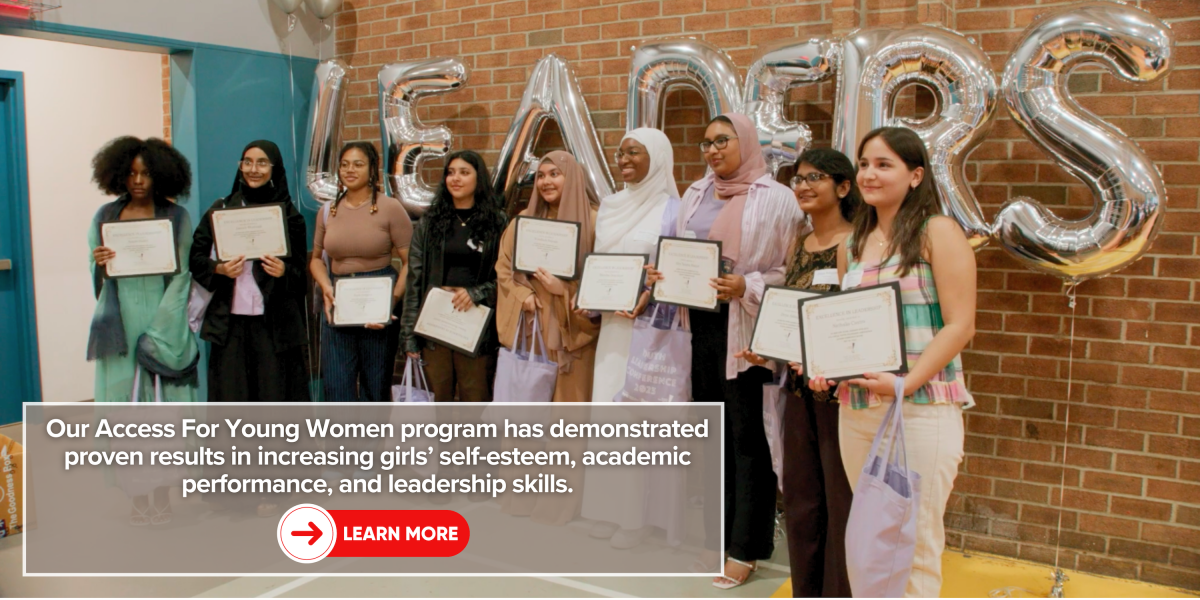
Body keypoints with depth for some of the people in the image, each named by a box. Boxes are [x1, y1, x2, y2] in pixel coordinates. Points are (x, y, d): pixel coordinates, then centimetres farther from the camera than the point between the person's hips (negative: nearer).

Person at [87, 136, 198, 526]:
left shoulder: (176, 217, 3)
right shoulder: (105, 217, 10)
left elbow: (182, 276, -1)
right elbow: (96, 277, 15)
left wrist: (161, 330, -10)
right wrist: (100, 265, -9)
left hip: (162, 323, -2)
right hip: (121, 328, 2)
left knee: (163, 405, -1)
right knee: (125, 406, 0)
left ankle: (163, 496, 8)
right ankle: (138, 499, 6)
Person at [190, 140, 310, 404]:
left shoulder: (288, 214, 5)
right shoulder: (221, 209, 8)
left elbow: (300, 271, 7)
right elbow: (196, 257, 7)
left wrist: (284, 271, -15)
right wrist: (219, 269, -13)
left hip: (274, 322, -1)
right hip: (229, 321, 1)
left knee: (275, 395, -1)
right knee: (231, 396, 2)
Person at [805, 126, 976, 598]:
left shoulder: (937, 233, -4)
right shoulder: (851, 246, 14)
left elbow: (960, 326, -10)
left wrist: (905, 383, -20)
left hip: (922, 409, -5)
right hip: (857, 407, 6)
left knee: (915, 541, 1)